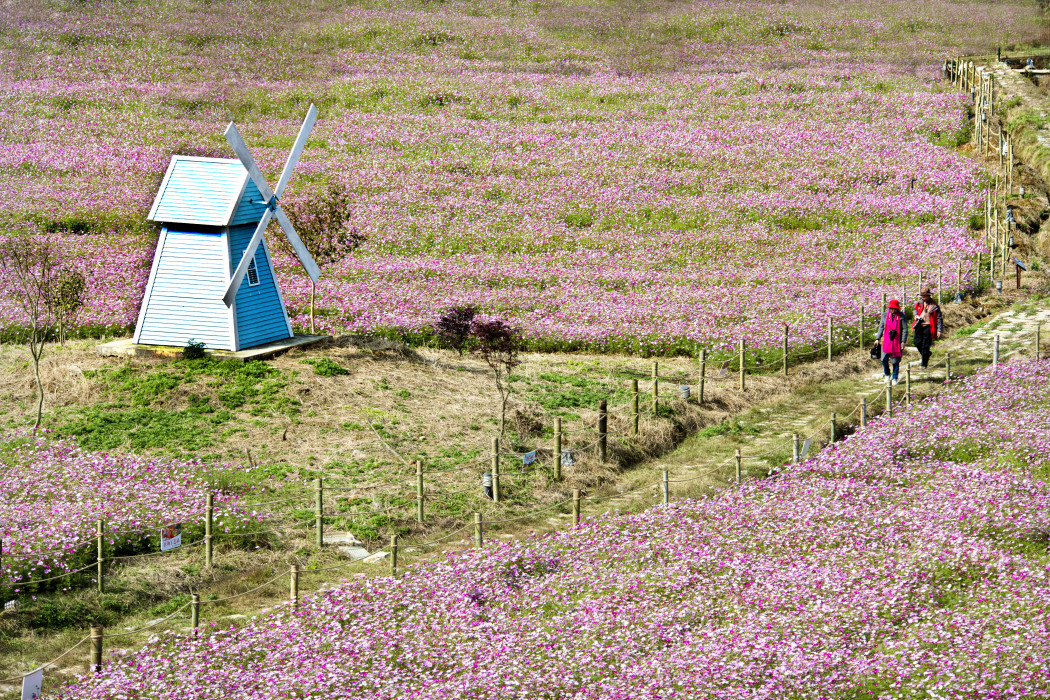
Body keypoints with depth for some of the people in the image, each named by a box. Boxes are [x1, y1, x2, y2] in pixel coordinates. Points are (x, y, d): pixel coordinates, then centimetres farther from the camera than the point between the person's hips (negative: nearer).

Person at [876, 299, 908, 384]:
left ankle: (894, 378, 17)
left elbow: (905, 329, -2)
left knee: (895, 361, 2)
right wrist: (878, 338, 9)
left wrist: (903, 341, -8)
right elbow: (881, 327, 13)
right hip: (886, 341, 2)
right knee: (884, 359, -4)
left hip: (897, 341, -2)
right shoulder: (885, 315, 5)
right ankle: (887, 375, 22)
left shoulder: (901, 316, -4)